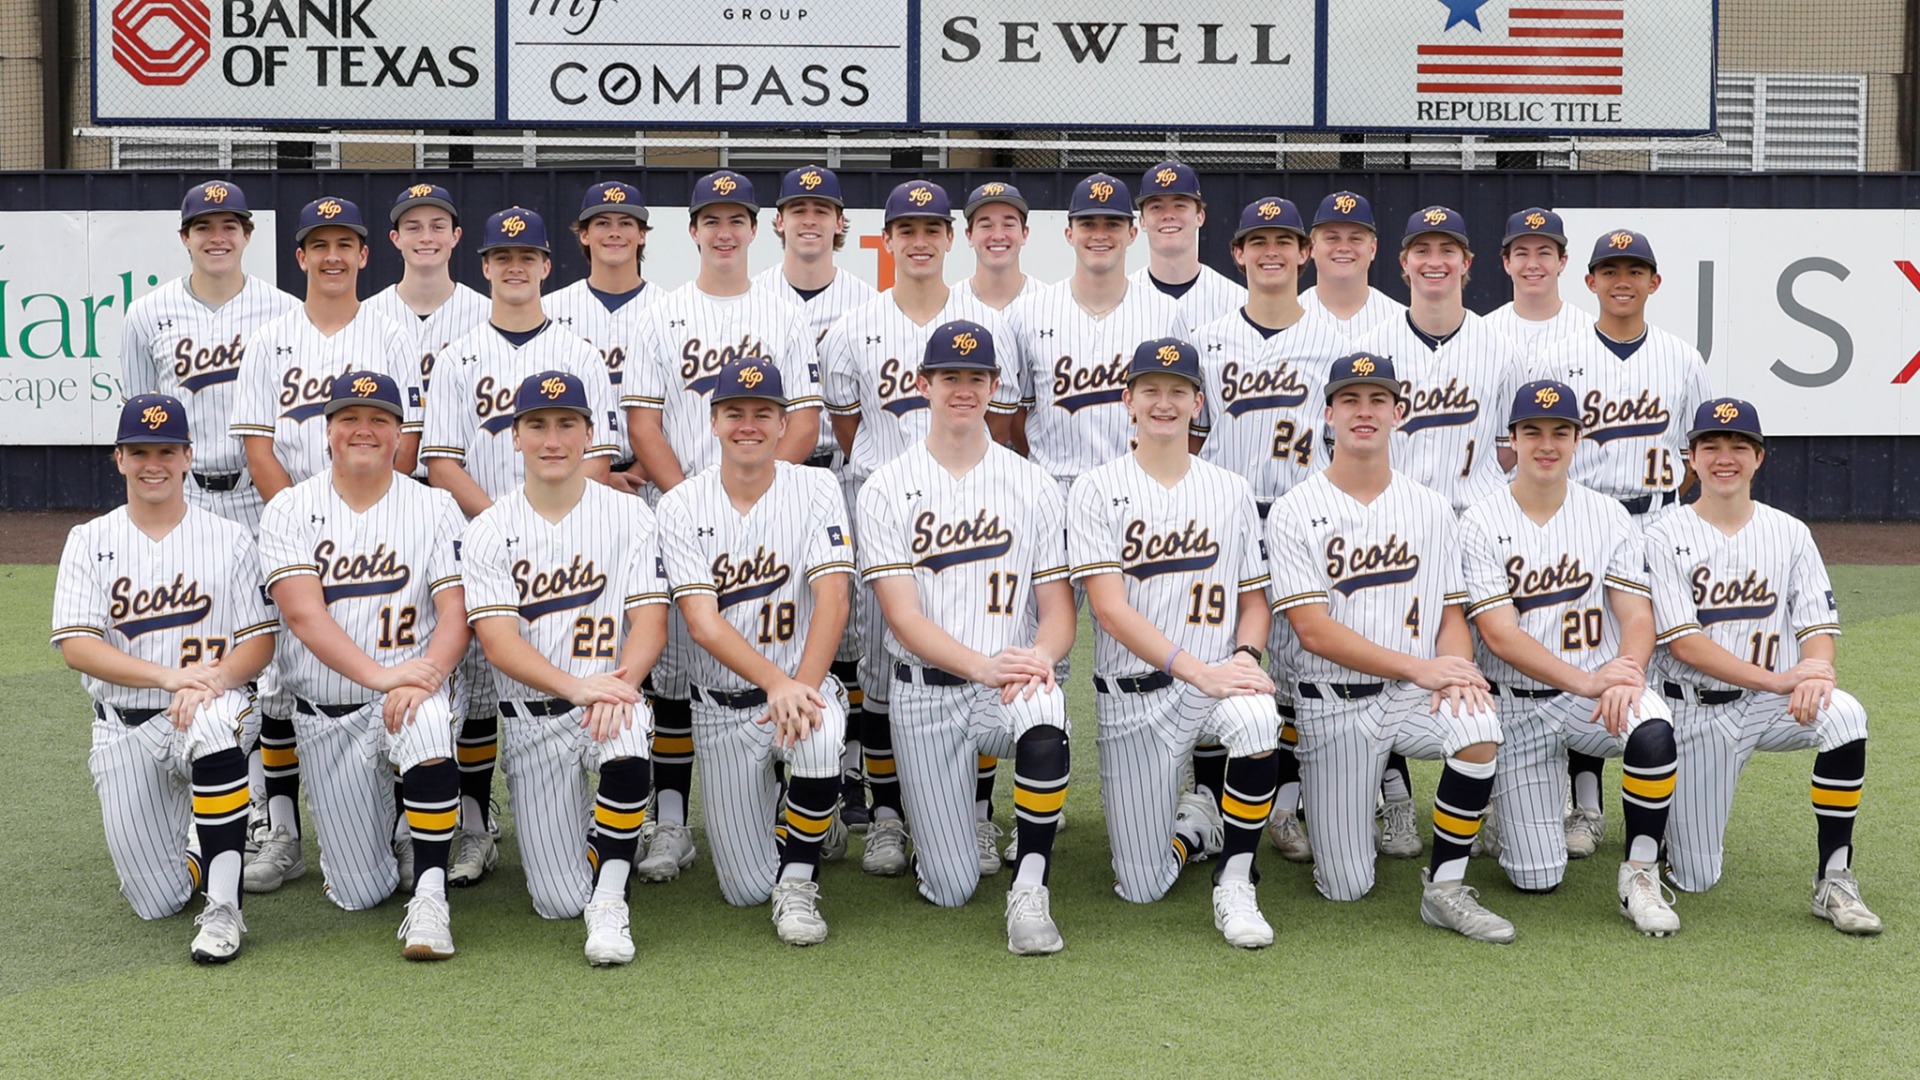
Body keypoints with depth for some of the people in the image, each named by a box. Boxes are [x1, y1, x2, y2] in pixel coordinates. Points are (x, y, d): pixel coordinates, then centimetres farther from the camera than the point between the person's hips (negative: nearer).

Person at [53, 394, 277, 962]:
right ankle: (195, 843, 33)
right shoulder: (89, 541, 4)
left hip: (210, 708, -2)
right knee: (158, 903, -5)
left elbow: (260, 640, -2)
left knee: (217, 723, -41)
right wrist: (170, 676, -20)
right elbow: (76, 645, -7)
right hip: (124, 729, 2)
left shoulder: (229, 538, 3)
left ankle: (224, 911, -33)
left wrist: (210, 683, -23)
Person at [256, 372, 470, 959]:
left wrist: (422, 680, -28)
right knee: (360, 895, 0)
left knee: (427, 733, -40)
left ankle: (430, 899, -28)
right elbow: (304, 615, -13)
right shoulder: (289, 510, 0)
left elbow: (456, 613, -8)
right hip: (326, 716, 1)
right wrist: (379, 674, -28)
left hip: (414, 691, -1)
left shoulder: (434, 507, 2)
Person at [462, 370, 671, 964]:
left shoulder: (629, 516, 1)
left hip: (613, 695, -1)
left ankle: (609, 902, -24)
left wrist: (620, 683, -30)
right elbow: (498, 642, -12)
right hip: (532, 719, 1)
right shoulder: (489, 530, -1)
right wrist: (575, 686, -30)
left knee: (623, 731, -40)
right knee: (560, 903, -4)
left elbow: (650, 622, -8)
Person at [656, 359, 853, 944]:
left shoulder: (816, 488, -5)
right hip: (722, 706, 1)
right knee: (746, 890, -1)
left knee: (819, 734, -39)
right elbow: (702, 623, -15)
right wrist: (776, 682, -30)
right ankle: (814, 823, 35)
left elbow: (832, 600, -16)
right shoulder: (681, 506, -5)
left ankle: (798, 880, -14)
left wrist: (801, 688, -31)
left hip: (806, 682, -1)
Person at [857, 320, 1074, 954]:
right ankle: (953, 805, 34)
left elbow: (1059, 609, 3)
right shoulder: (886, 490, 0)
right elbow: (903, 616, -9)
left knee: (1044, 714, -39)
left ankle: (1030, 887, -23)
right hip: (924, 693, 0)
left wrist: (1040, 657, -21)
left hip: (1011, 685, 0)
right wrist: (982, 666, -26)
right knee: (951, 889, -3)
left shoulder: (1033, 486, 6)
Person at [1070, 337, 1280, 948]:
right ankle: (1195, 824, 34)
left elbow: (1254, 601, 12)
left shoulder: (1231, 491, 10)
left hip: (1218, 681, 2)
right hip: (1133, 693, -1)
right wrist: (1195, 669, -22)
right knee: (1142, 888, -3)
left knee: (1256, 719, -37)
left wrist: (1244, 656, -12)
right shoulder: (1098, 490, -1)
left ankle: (1234, 886, -17)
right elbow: (1110, 607, -11)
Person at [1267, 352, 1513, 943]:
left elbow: (1452, 613, 8)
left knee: (1478, 728, -34)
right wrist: (1417, 667, -20)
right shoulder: (1295, 512, -4)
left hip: (1418, 695, 2)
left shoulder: (1431, 508, 9)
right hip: (1335, 703, -2)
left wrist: (1455, 669, -16)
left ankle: (1445, 888, -17)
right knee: (1347, 887, -4)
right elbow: (1314, 631, -12)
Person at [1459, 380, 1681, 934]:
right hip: (1516, 704, -1)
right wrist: (1588, 682, -27)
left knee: (1652, 730, -35)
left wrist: (1627, 676, -27)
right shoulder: (1481, 524, -6)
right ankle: (1509, 807, 31)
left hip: (1601, 689, 2)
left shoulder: (1608, 516, 2)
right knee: (1536, 878, -5)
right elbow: (1500, 637, -15)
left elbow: (1638, 617, -4)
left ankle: (1640, 873, -15)